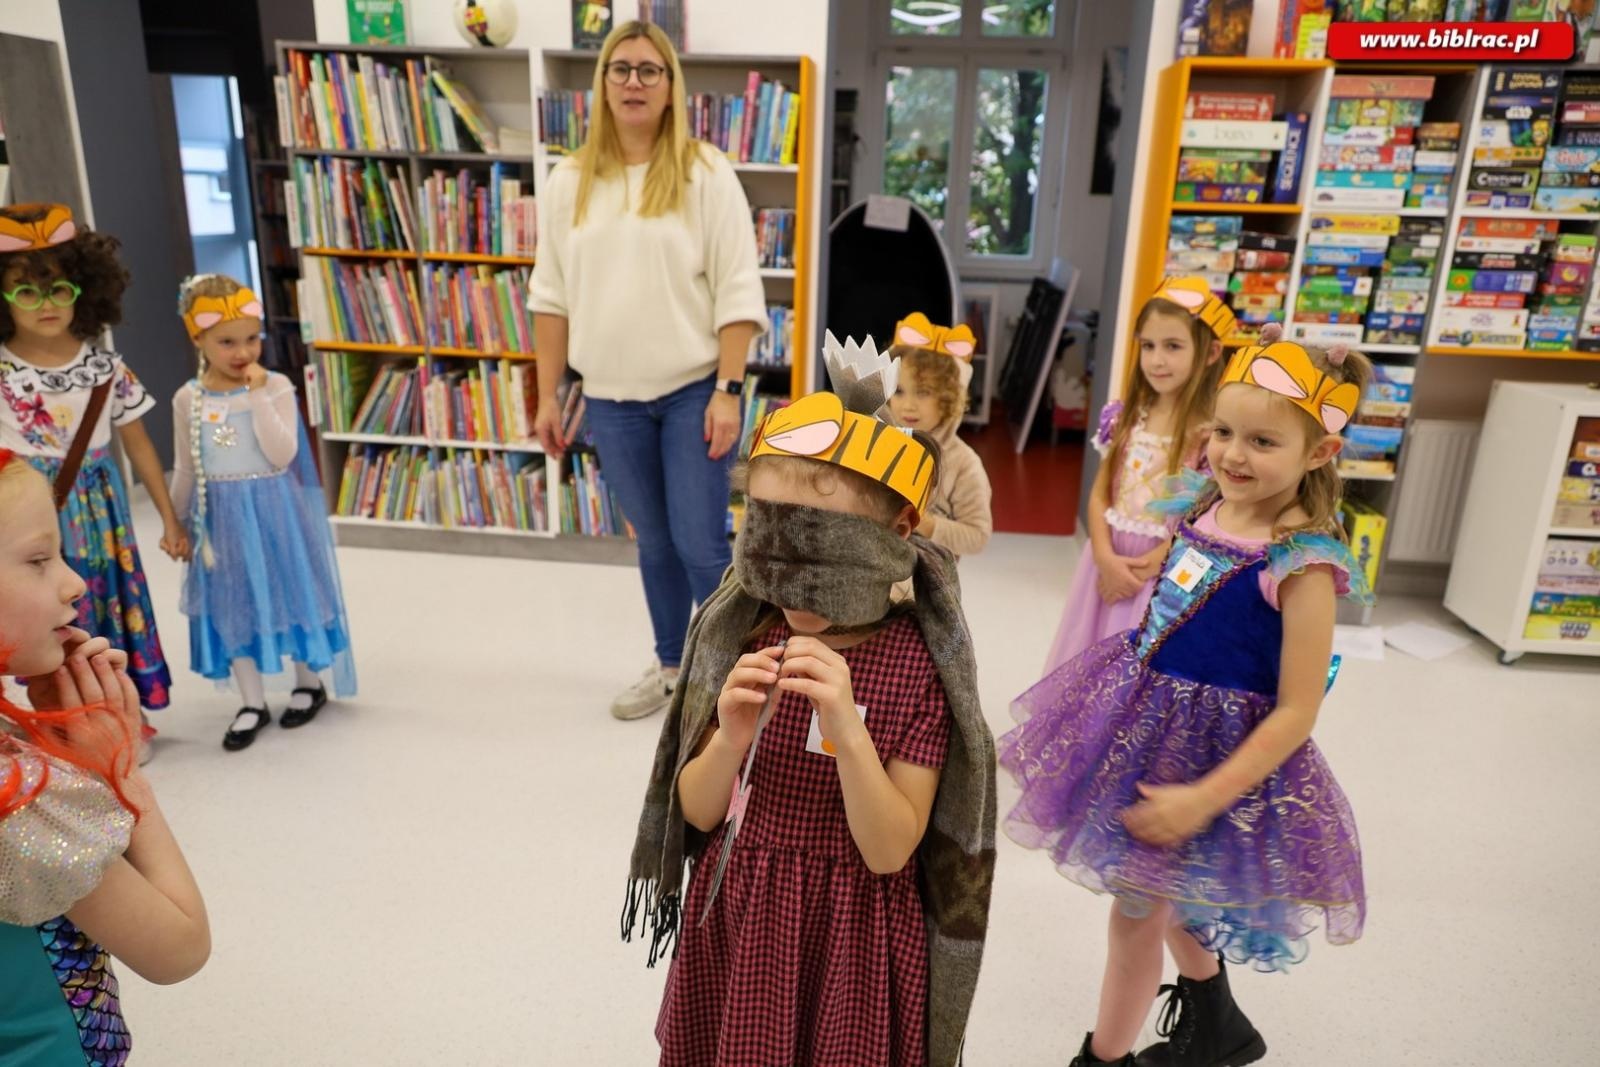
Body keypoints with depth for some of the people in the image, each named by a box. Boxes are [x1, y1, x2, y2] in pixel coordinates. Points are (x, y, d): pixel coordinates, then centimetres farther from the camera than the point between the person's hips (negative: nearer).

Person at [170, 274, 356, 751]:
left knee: (290, 595, 10)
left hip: (274, 512, -3)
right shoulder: (188, 399, -2)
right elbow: (186, 470, 8)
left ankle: (309, 683, 31)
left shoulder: (276, 387, -10)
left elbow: (283, 454, -22)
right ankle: (253, 704, 24)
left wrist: (258, 395, -24)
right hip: (223, 518, 3)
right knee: (232, 607, 10)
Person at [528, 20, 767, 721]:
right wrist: (548, 397, 6)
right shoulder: (569, 182, 6)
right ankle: (670, 665, 33)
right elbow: (552, 296, 9)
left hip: (694, 392, -3)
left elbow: (737, 291, -8)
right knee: (654, 542, 15)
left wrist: (728, 391, -14)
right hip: (611, 399, 4)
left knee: (701, 544, -1)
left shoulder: (705, 173, -5)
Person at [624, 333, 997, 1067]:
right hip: (735, 919, 3)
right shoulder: (739, 634, -8)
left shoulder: (918, 664, -17)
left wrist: (847, 730, -32)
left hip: (851, 936, -3)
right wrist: (731, 739, -24)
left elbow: (889, 852, -18)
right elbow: (699, 813, -4)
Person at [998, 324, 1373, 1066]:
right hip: (1144, 720, 8)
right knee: (1165, 888, 24)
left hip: (1213, 751, -7)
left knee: (1136, 901, 6)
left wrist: (1203, 799, -24)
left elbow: (1296, 712, -21)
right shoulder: (1202, 510, -3)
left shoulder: (1302, 566, -23)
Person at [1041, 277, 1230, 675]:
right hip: (1110, 563, 5)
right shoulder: (1126, 417, 4)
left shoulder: (1211, 431, -13)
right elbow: (1099, 495, 4)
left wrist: (1142, 568, -15)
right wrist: (1106, 557, -11)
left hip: (1167, 574, -5)